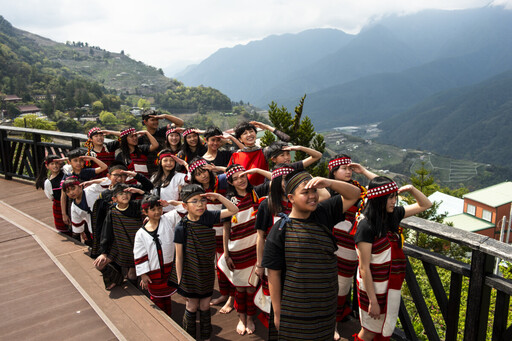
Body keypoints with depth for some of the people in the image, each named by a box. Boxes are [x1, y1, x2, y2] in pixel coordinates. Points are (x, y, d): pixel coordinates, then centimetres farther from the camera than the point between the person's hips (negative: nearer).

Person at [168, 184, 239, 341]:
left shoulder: (208, 217, -9)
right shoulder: (181, 227, -18)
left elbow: (233, 210, -8)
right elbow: (179, 257, -11)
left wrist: (218, 196, -21)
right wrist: (179, 280, -6)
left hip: (207, 272, 3)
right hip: (190, 274, -3)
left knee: (205, 307, 16)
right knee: (192, 307, 13)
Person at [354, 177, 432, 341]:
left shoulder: (393, 214, -3)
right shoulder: (366, 225, -24)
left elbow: (425, 204, 10)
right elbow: (364, 268, -21)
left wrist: (410, 189, -8)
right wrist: (373, 301, -18)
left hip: (393, 284, 7)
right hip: (373, 286, -7)